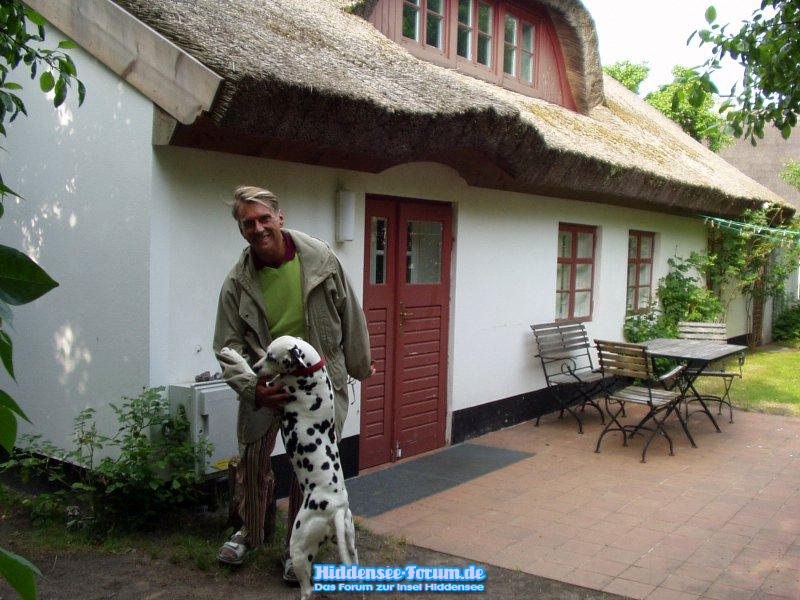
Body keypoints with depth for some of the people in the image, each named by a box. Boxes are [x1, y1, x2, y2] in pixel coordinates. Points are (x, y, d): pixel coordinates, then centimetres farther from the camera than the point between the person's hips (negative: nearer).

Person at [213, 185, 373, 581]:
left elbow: (350, 315, -3)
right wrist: (251, 388, -25)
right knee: (252, 460, 10)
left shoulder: (320, 258, -14)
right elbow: (228, 346, -9)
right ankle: (249, 533, 37)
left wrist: (359, 366, 6)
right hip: (266, 383, 2)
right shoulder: (237, 282, -11)